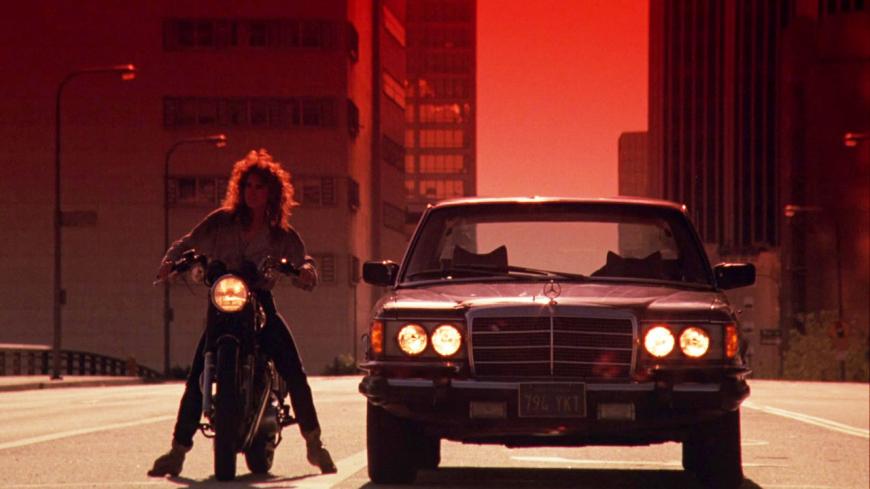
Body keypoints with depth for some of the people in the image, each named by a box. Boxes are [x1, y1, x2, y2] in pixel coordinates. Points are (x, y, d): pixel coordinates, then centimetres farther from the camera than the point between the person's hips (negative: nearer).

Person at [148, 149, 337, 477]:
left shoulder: (282, 235, 8)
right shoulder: (222, 222, 6)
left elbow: (303, 262, -1)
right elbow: (188, 244, 3)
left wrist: (305, 271, -24)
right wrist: (171, 262, -17)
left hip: (261, 306, 0)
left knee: (294, 374, -11)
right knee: (197, 378, -13)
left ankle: (314, 443, 3)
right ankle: (178, 450, -7)